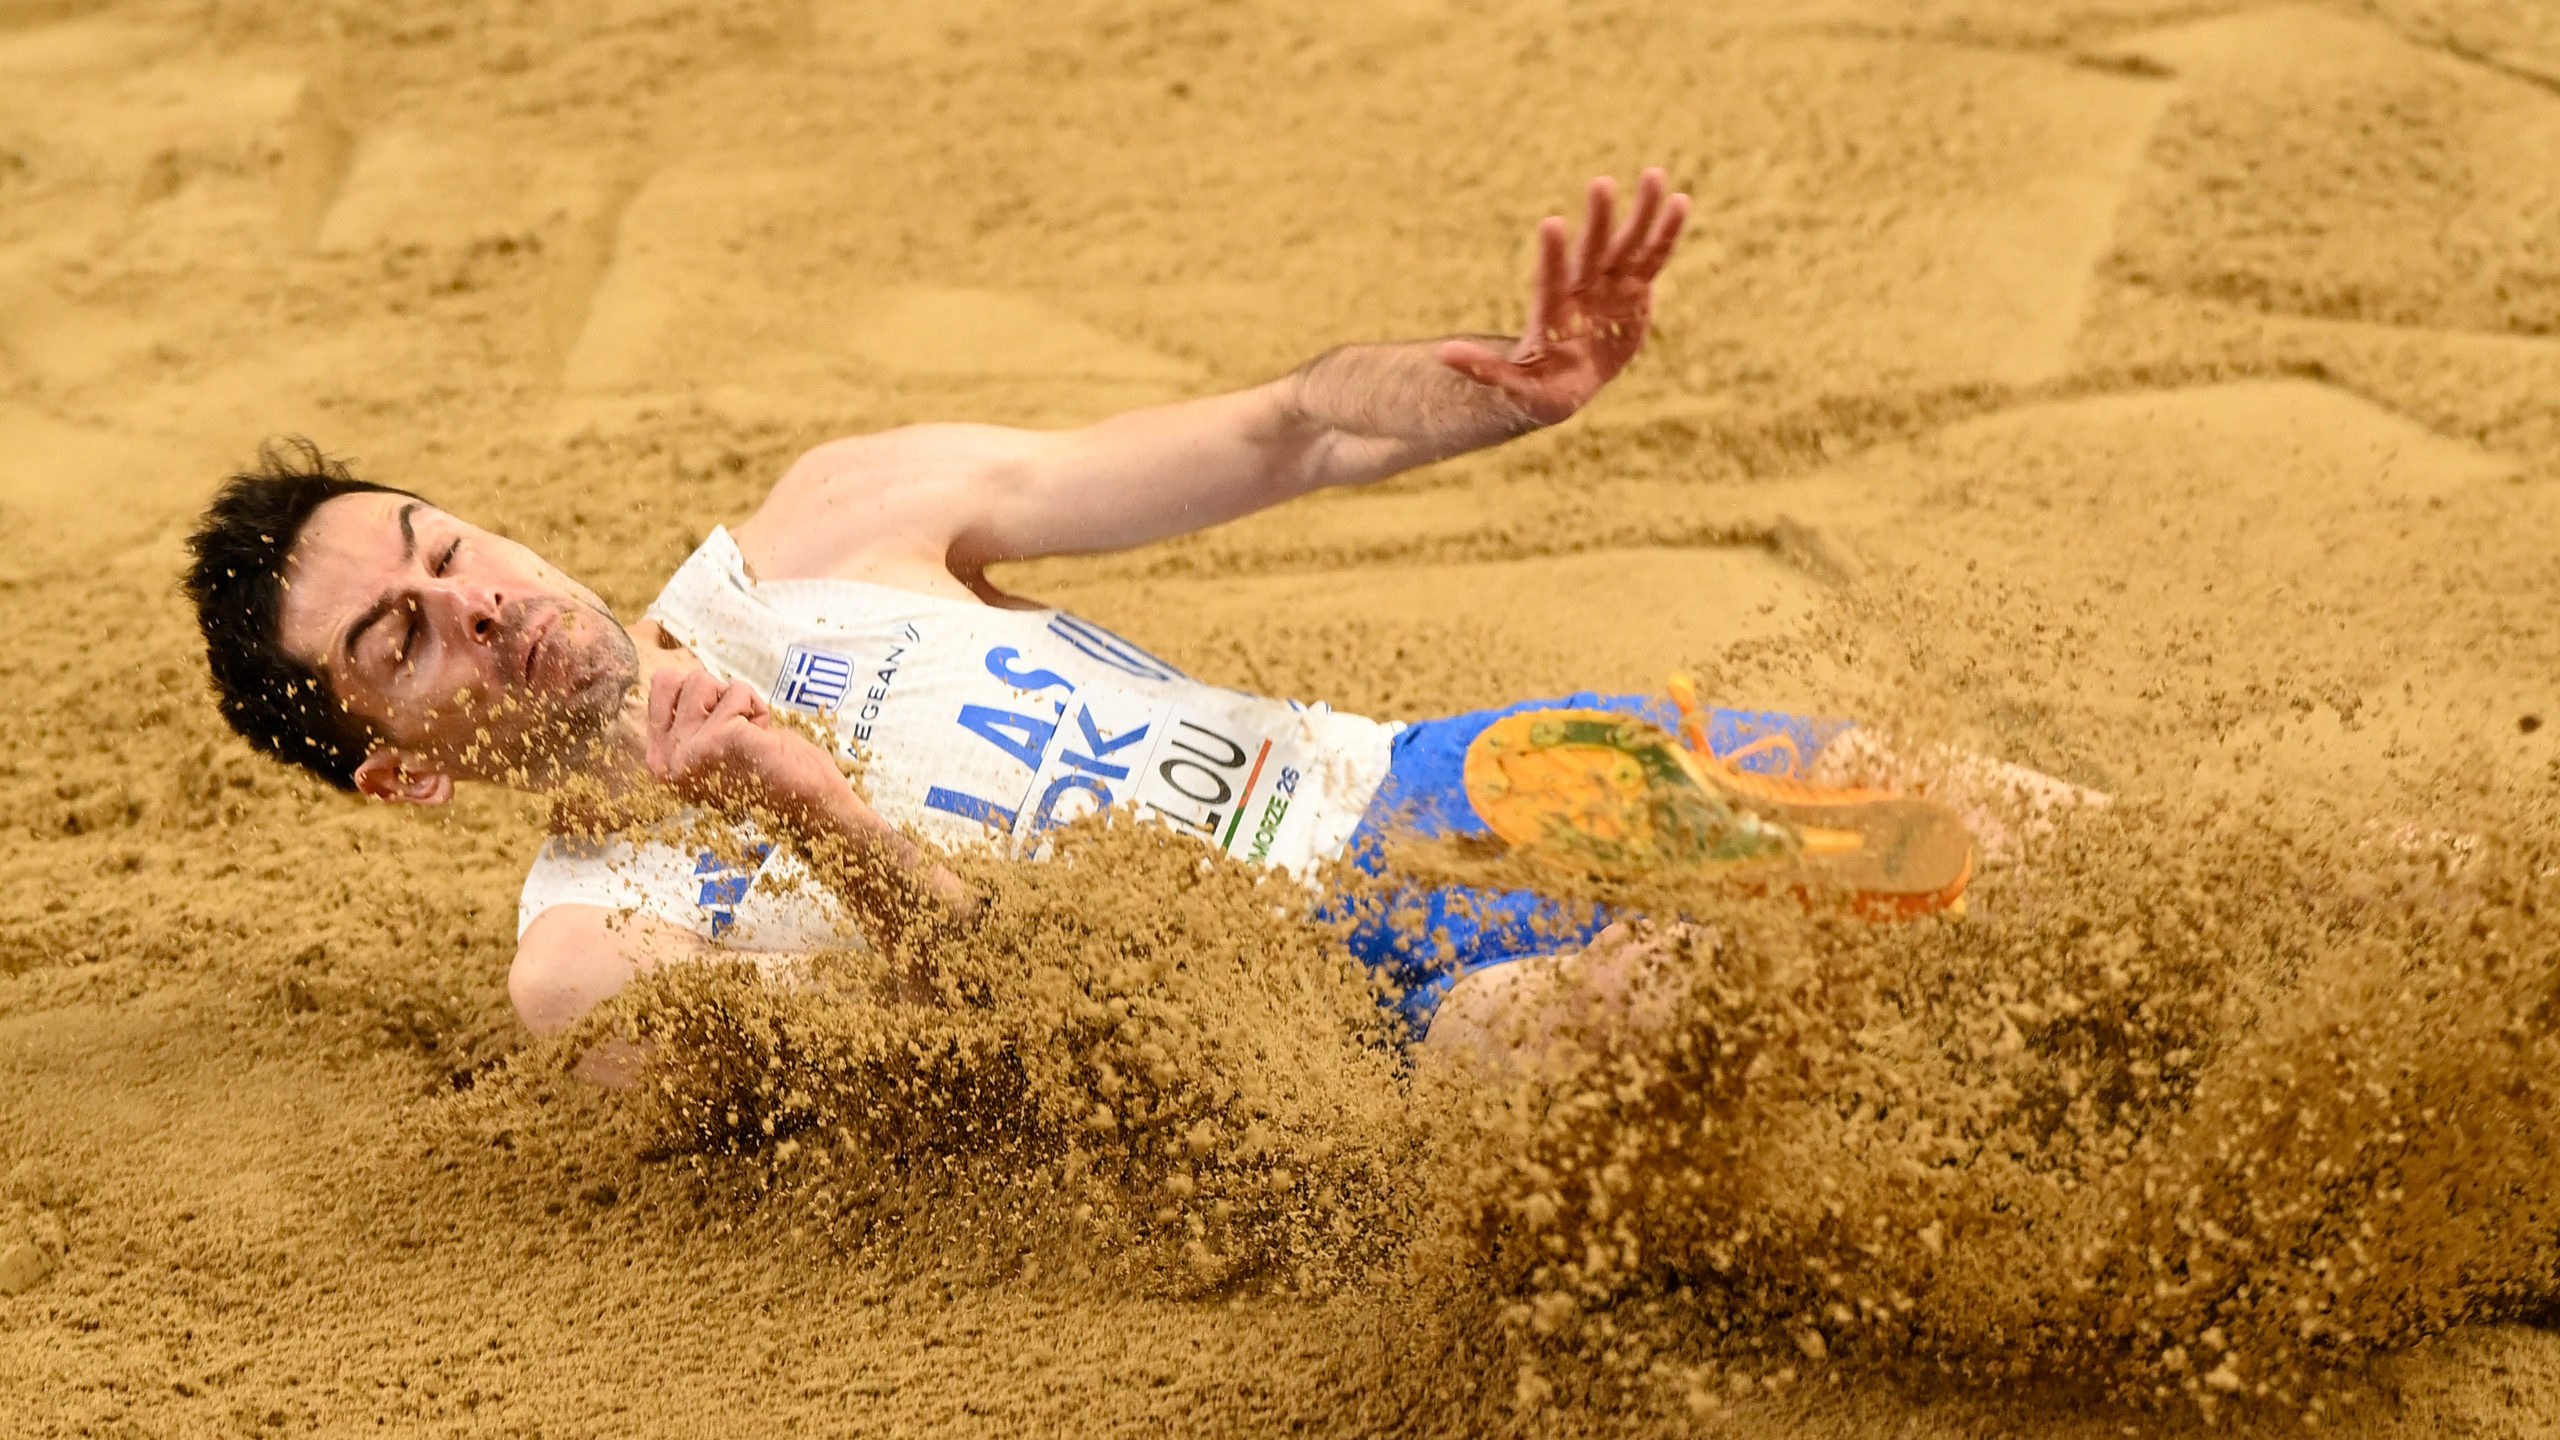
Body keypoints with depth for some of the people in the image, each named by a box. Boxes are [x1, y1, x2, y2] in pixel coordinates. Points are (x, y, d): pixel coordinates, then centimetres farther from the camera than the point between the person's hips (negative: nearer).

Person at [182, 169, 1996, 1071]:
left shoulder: (829, 525, 9)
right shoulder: (592, 953, -2)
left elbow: (1274, 436, 6)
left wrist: (1517, 381, -11)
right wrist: (839, 835, -31)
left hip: (1401, 782, 5)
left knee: (1908, 844, -10)